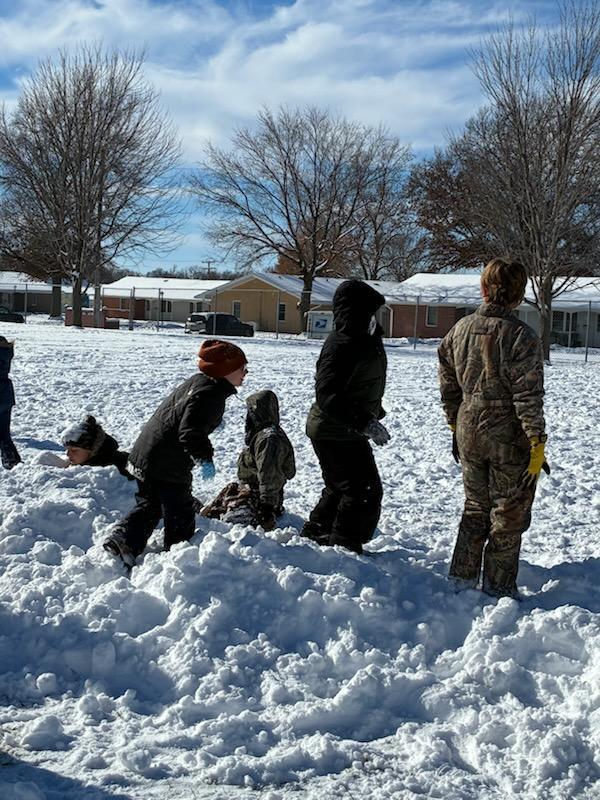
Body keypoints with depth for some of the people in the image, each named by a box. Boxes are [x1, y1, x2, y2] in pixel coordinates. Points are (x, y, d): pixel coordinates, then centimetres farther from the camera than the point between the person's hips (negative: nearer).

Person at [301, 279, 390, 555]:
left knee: (340, 487, 23)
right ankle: (344, 547, 3)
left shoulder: (366, 338, 8)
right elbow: (328, 395, -31)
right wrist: (366, 422, -35)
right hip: (336, 433, -11)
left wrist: (373, 416, 26)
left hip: (346, 431, 11)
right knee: (365, 492, -7)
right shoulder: (342, 345, -25)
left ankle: (314, 533, 37)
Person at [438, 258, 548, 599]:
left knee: (476, 507, 21)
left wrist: (456, 426, 19)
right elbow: (528, 396, -18)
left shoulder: (461, 329, 1)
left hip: (469, 433, 5)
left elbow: (448, 385, 9)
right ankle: (499, 587, 17)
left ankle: (463, 577, 27)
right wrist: (537, 446, -13)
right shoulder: (521, 336, -16)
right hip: (509, 438, -5)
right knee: (509, 515, 10)